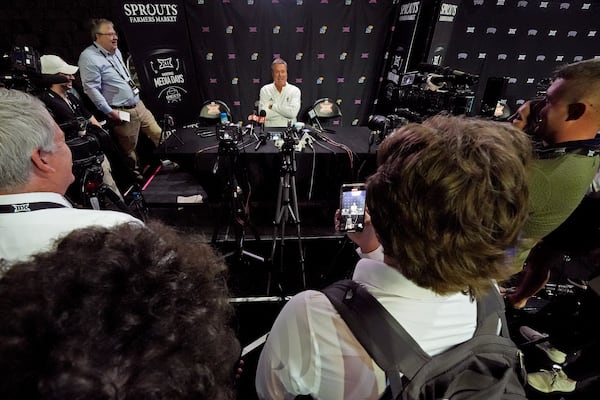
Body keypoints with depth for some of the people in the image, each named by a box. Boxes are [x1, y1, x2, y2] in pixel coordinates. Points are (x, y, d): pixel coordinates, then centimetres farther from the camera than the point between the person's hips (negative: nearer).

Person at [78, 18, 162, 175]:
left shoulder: (116, 51, 11)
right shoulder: (89, 57, -14)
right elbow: (91, 89, -18)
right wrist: (109, 111, -19)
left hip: (138, 104, 8)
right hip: (121, 113, -8)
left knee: (159, 134, 11)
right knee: (129, 150, 7)